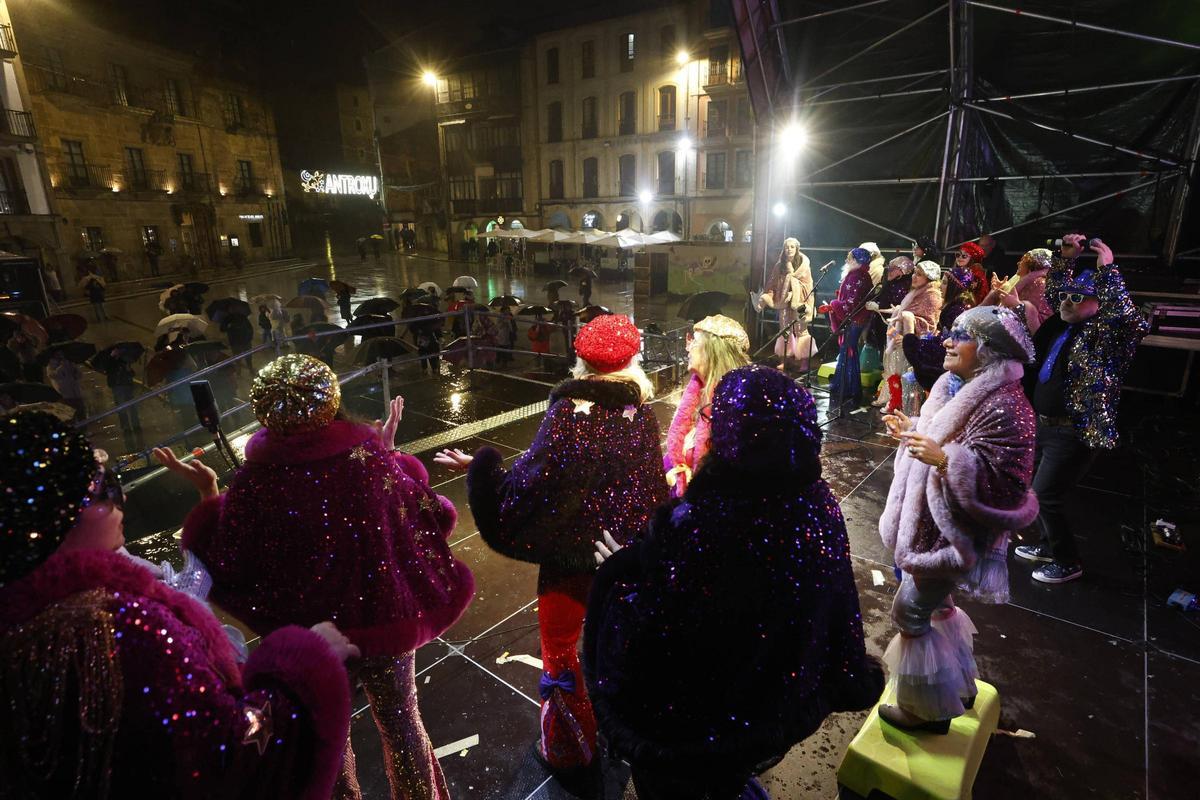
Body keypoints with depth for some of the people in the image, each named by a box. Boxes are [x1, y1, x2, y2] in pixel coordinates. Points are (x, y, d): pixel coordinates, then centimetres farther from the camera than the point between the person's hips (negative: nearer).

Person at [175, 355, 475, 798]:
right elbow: (431, 520, -7)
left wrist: (208, 499, 4)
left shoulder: (253, 482, -19)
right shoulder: (370, 458, -19)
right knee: (401, 720, 24)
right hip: (381, 618, 1)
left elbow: (227, 566, -7)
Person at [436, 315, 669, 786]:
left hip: (571, 553, -5)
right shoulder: (642, 413, -7)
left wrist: (478, 467, -9)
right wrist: (642, 543, 14)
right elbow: (654, 487, 0)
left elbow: (532, 480, -22)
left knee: (560, 650, 17)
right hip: (628, 554, 5)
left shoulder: (570, 412, -22)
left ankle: (571, 752, 36)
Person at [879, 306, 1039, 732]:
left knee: (910, 610, 1)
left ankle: (927, 708, 22)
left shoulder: (1003, 406, -24)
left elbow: (1006, 481, -28)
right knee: (937, 604, 24)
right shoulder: (960, 387, 7)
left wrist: (944, 458, -37)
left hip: (955, 534, -10)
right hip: (933, 526, 10)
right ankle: (957, 685, 45)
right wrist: (911, 431, 6)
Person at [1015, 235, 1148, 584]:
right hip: (1044, 424, 8)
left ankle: (1068, 563, 18)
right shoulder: (1063, 323, 7)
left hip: (1074, 434, -8)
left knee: (1044, 497, -3)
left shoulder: (1106, 335, -15)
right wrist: (1067, 258, 8)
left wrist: (1108, 270, -31)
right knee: (1040, 491, 20)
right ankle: (1047, 546, 39)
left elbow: (1132, 321, -39)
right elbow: (1052, 291, 24)